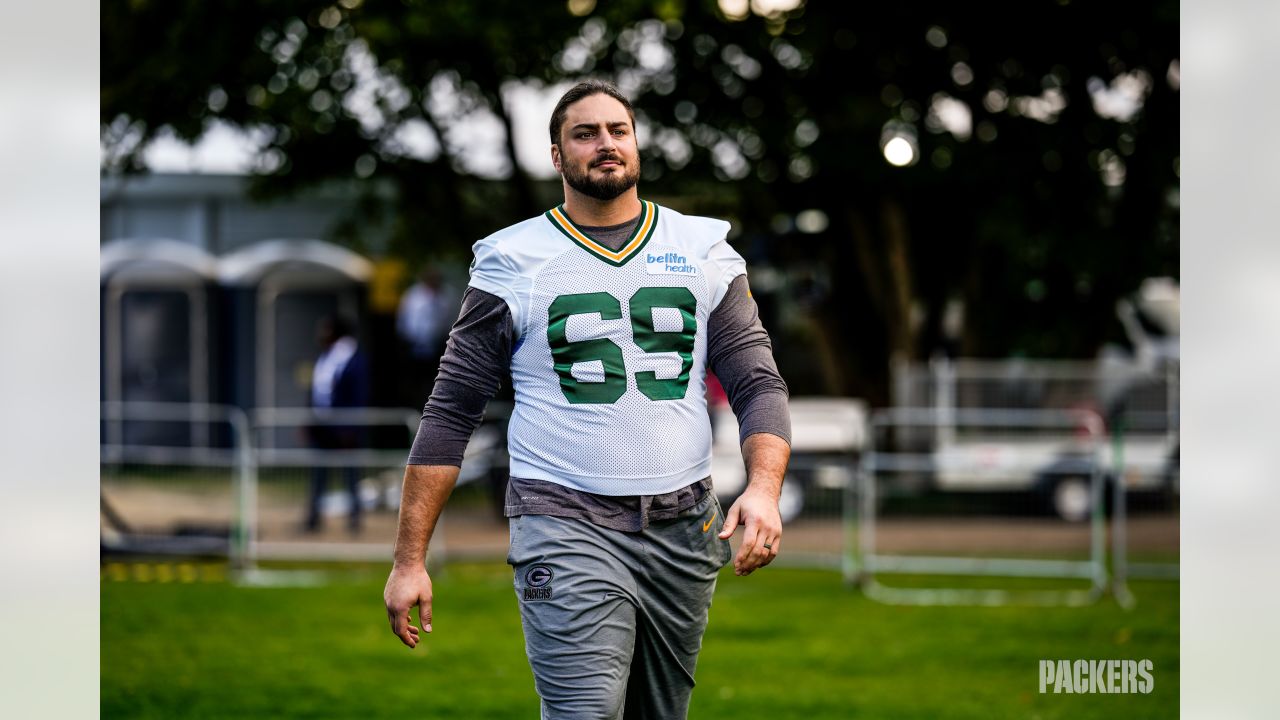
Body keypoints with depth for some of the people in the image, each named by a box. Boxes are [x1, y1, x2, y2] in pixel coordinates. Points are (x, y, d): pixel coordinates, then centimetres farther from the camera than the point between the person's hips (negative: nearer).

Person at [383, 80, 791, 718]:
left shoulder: (704, 252, 10)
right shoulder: (513, 264, 2)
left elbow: (758, 385, 6)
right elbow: (451, 414, 2)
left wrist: (764, 490, -14)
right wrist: (410, 560, -3)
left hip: (683, 533, 4)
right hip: (568, 529, -3)